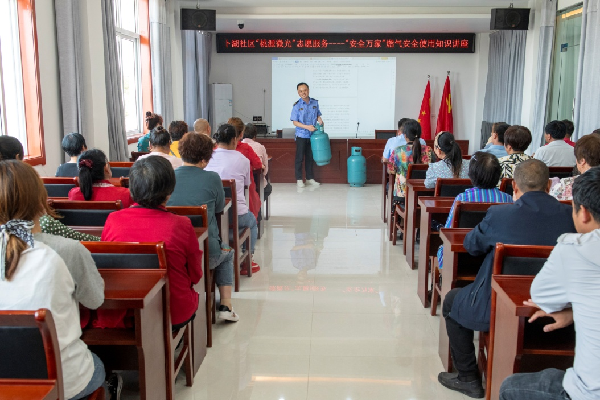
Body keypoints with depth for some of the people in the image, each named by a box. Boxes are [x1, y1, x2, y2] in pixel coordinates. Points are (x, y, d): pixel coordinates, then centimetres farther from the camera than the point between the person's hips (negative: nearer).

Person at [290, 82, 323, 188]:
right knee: (300, 158, 1)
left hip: (312, 135, 4)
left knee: (310, 157, 12)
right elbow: (295, 122, -9)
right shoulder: (297, 105, -9)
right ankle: (299, 179, 9)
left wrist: (320, 121, -7)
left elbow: (318, 115, 15)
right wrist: (307, 127, -20)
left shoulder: (315, 103, 2)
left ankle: (310, 178, 21)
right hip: (301, 135, -4)